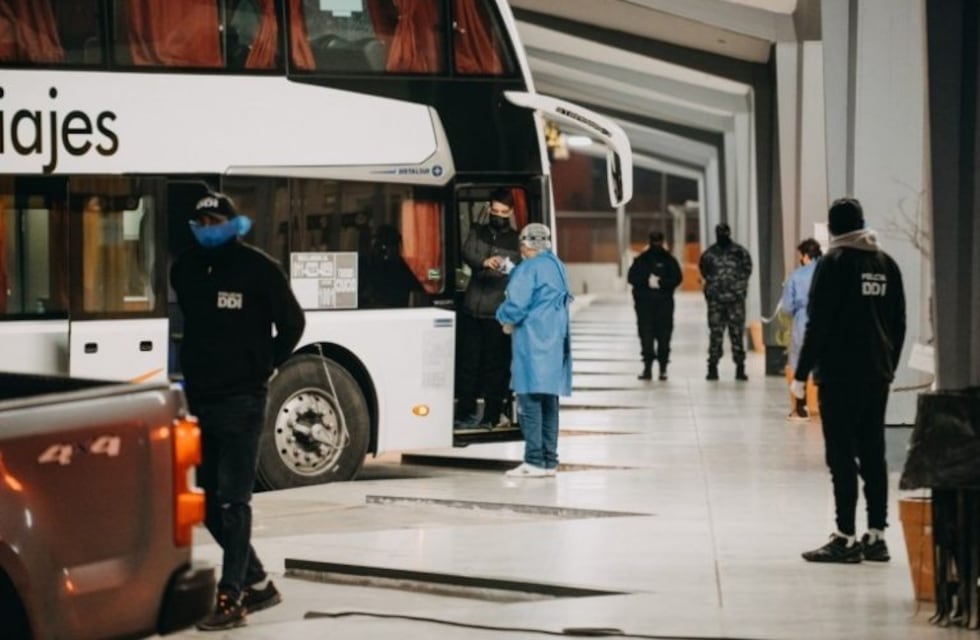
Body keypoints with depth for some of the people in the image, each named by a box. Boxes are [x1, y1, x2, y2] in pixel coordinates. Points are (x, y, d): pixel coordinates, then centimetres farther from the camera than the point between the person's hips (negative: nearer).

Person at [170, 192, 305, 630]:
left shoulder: (257, 268, -6)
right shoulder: (185, 268, 10)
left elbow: (292, 324, 2)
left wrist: (264, 366, -1)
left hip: (240, 401, -6)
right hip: (199, 399, 6)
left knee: (232, 500, -8)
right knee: (209, 502, 10)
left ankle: (232, 598, -6)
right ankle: (257, 582, 23)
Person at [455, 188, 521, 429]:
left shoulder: (516, 241, 7)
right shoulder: (477, 233, 11)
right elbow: (466, 254, -8)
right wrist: (484, 262, -27)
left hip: (499, 312, -2)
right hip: (473, 309, 2)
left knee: (496, 364, -2)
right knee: (468, 361, 3)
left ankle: (491, 415, 3)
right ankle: (465, 411, 11)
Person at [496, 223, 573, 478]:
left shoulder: (528, 269, -11)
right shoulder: (557, 266, 15)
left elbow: (515, 306, -17)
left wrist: (505, 318, 6)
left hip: (533, 342, -8)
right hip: (556, 340, 8)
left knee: (530, 401, -7)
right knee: (549, 402, 11)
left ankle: (534, 461, -11)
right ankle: (550, 461, 12)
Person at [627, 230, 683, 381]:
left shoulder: (669, 260, 7)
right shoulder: (641, 260, 8)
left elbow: (677, 278, -1)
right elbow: (631, 277, 1)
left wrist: (660, 282, -16)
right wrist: (647, 281, -15)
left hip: (664, 302, 0)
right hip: (644, 302, 1)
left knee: (664, 335, -3)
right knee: (646, 335, -3)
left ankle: (663, 367, 1)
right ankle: (647, 367, 0)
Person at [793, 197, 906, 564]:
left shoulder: (834, 263, -9)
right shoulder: (886, 265, 9)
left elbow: (818, 323, -12)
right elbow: (898, 323, 12)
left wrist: (801, 373, -8)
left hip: (839, 375, -6)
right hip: (877, 375, 6)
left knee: (841, 455, -4)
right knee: (873, 454, 9)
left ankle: (846, 539, -6)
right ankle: (876, 536, 10)